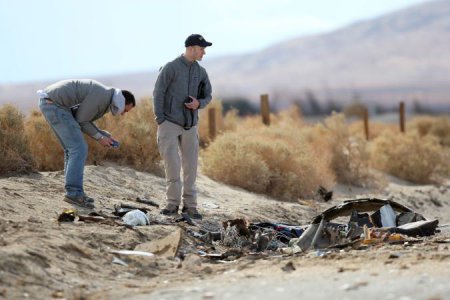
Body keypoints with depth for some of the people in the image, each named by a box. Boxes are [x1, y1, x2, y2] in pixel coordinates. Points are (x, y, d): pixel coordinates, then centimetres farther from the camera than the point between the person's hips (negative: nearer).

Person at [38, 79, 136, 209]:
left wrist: (103, 133, 11)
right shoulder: (102, 96, -15)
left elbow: (84, 120, 21)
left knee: (72, 149, 13)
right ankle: (73, 193, -13)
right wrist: (99, 137, -3)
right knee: (79, 149, -11)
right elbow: (80, 121, -12)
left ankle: (73, 193, 14)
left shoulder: (105, 97, 16)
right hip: (54, 103, -11)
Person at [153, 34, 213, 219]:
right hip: (169, 123, -5)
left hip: (189, 125, 5)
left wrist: (198, 104, -11)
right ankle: (173, 203, -4)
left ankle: (189, 205, 11)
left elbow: (207, 97, 13)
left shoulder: (201, 72, 7)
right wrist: (160, 121, -15)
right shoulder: (171, 68, -9)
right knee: (172, 163, -14)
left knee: (190, 165, 3)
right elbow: (158, 93, -10)